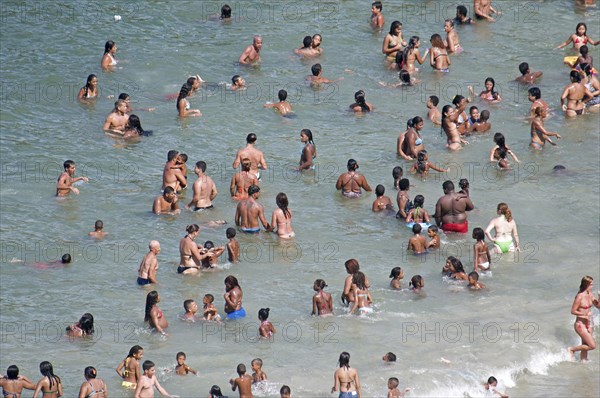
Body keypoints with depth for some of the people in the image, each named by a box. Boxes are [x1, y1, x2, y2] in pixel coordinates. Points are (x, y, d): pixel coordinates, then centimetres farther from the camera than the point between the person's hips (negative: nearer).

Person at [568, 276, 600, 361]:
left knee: (585, 346, 13)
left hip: (588, 324, 8)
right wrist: (585, 314, -23)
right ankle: (572, 349, 7)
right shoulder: (580, 296, -19)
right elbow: (573, 311, -16)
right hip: (580, 324, -8)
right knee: (592, 346, -8)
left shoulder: (590, 294, 4)